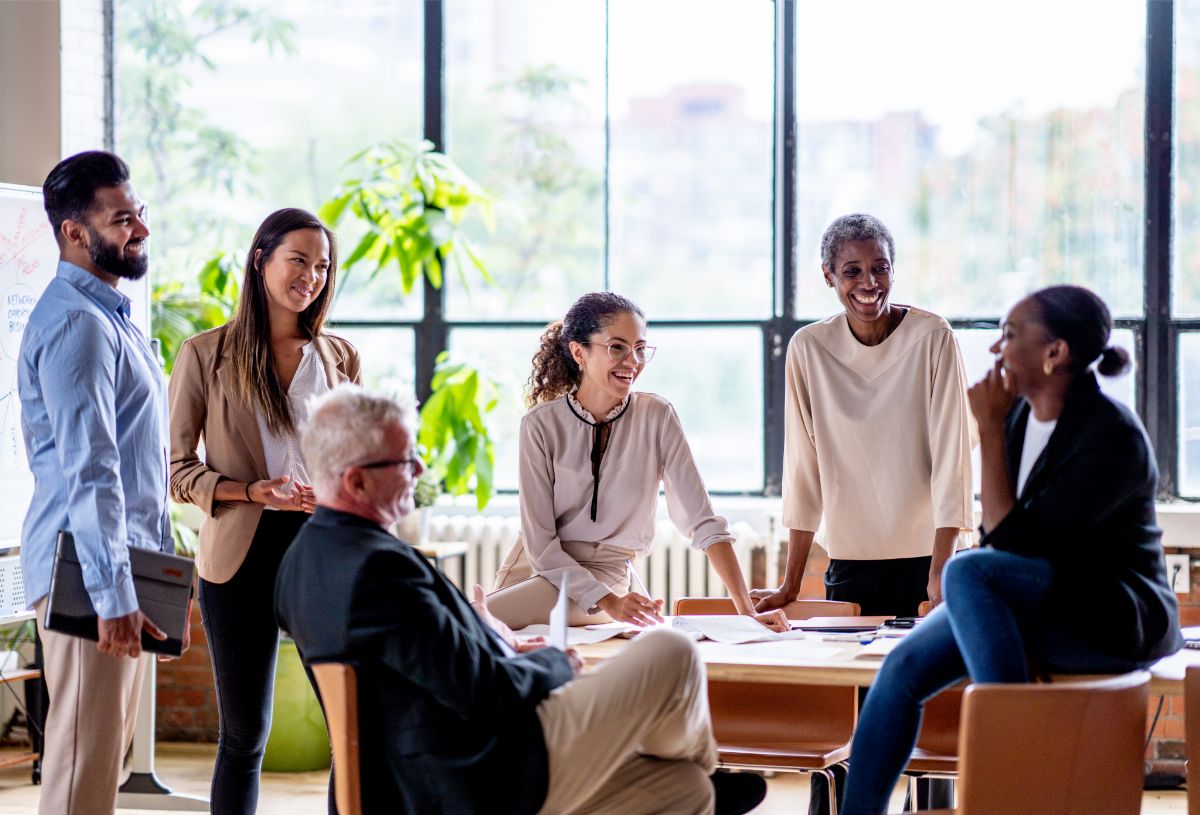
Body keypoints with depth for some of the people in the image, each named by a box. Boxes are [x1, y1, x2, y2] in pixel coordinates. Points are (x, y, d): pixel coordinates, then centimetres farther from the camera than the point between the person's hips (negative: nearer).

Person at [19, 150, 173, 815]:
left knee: (107, 749, 14)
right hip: (89, 566, -10)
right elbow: (88, 471, -24)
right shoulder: (75, 324, -16)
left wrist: (157, 560, 24)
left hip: (128, 557, 10)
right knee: (85, 757, -8)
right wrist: (113, 596, -28)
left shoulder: (110, 314, 17)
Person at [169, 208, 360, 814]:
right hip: (243, 554, -2)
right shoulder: (205, 355, 3)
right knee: (244, 734, 4)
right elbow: (176, 469, 1)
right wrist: (254, 492, -15)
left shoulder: (340, 357, 11)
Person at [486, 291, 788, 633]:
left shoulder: (657, 417, -6)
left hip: (606, 573, -2)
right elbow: (540, 541, -10)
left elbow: (704, 522, -9)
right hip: (537, 565, 2)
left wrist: (747, 612, -18)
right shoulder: (541, 425, -7)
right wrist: (610, 603, -22)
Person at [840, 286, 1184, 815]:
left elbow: (1013, 538, -22)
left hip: (1115, 618, -8)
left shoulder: (1114, 437, -21)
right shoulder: (1019, 413, 2)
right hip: (1040, 604, 8)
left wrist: (990, 431, -19)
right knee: (904, 667, -12)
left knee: (966, 572, -30)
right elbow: (997, 529, 15)